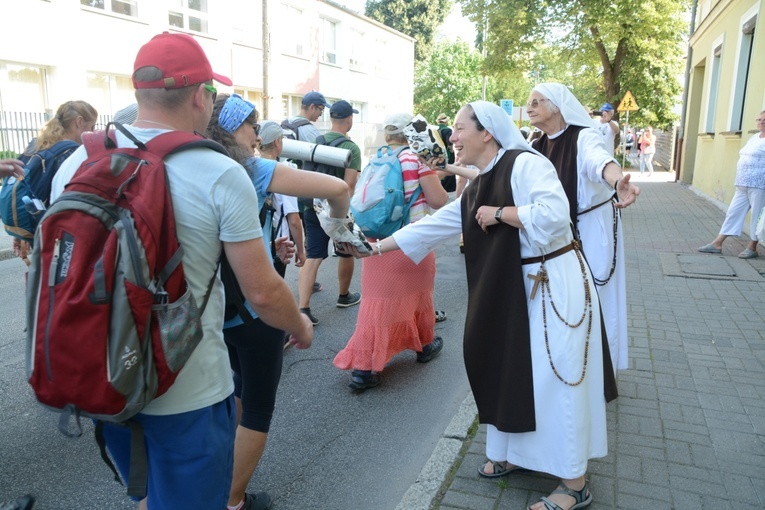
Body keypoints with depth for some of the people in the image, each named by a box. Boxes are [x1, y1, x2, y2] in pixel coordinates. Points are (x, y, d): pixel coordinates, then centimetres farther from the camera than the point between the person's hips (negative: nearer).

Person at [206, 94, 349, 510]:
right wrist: (338, 221, 1)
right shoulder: (251, 171, -16)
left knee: (242, 390, 30)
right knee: (259, 408, 12)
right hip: (253, 310, -7)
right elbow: (337, 188, -20)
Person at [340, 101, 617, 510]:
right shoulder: (476, 190, 10)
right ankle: (518, 452, 35)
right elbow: (432, 226, 14)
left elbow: (554, 215, -29)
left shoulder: (525, 164, -15)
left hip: (555, 285, -8)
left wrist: (499, 213, -17)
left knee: (553, 380, -2)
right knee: (512, 371, 15)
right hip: (514, 289, 8)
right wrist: (378, 247, 14)